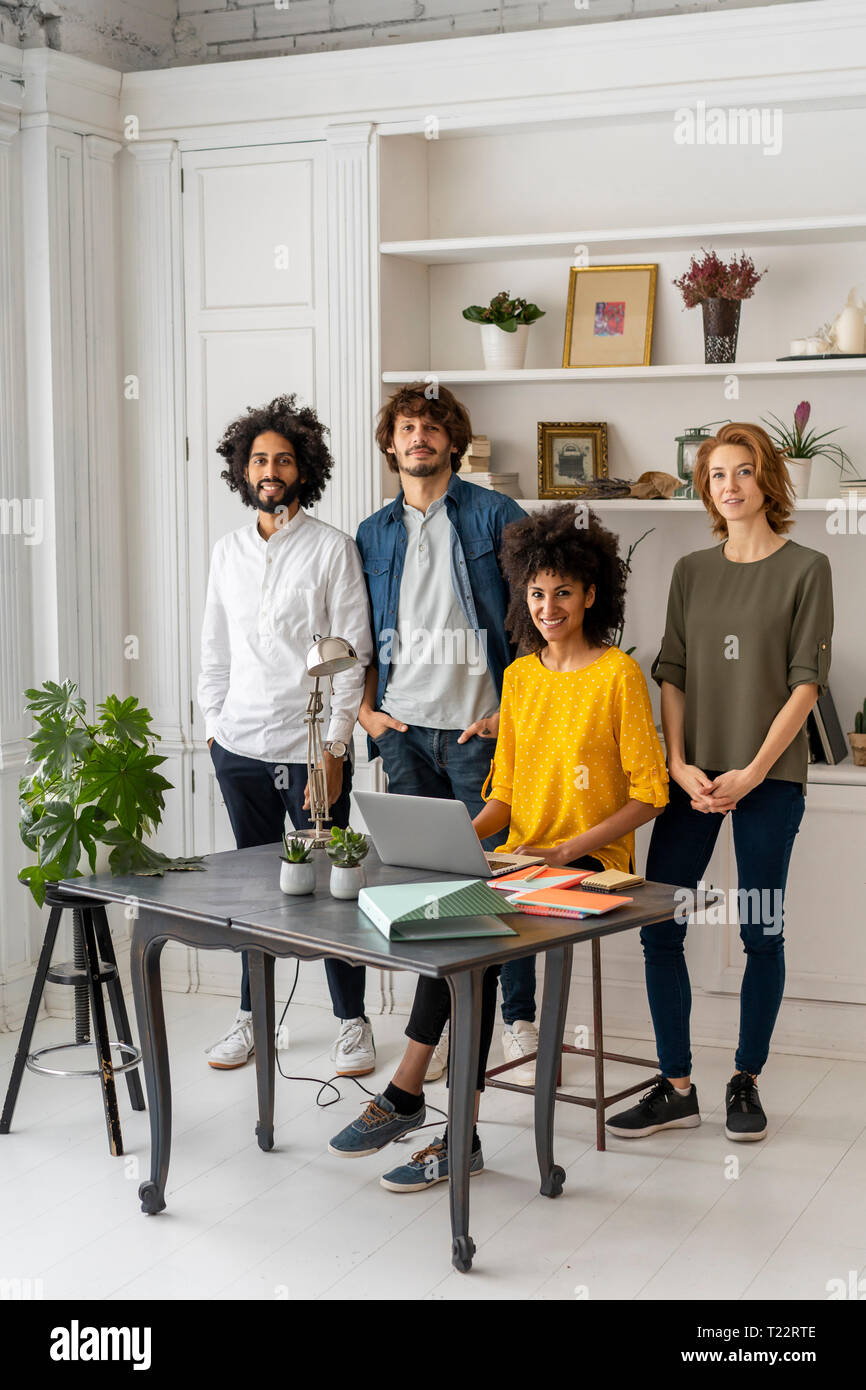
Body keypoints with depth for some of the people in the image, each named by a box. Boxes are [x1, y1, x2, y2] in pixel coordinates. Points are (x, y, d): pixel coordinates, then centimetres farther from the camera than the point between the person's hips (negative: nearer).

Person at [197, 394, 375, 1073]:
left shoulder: (332, 548, -4)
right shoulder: (228, 551, 11)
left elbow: (351, 657, -7)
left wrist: (334, 749, -11)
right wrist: (213, 726, 9)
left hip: (311, 749, -4)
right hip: (240, 747, 4)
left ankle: (353, 1021, 14)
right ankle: (252, 1016, 24)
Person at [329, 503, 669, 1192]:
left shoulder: (618, 674, -4)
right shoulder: (519, 675, 14)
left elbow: (649, 793, -5)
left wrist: (571, 848, -16)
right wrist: (465, 834, -3)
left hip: (593, 866, -5)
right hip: (520, 858, 5)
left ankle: (407, 1093, -14)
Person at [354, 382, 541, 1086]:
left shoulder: (495, 515, 1)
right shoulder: (373, 535, 13)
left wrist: (514, 708, -8)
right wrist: (366, 710, 7)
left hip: (479, 729, -4)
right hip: (404, 730, 4)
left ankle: (519, 1020, 8)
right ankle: (442, 1021, 18)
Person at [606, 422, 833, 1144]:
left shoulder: (806, 569, 1)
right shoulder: (691, 571, 12)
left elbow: (806, 683, -4)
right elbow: (673, 674, 10)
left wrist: (752, 771, -12)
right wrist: (680, 763, -4)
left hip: (769, 775, -3)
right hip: (693, 775, 4)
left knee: (762, 932, 3)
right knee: (659, 927, -1)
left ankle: (746, 1082, 18)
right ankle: (676, 1088, 10)